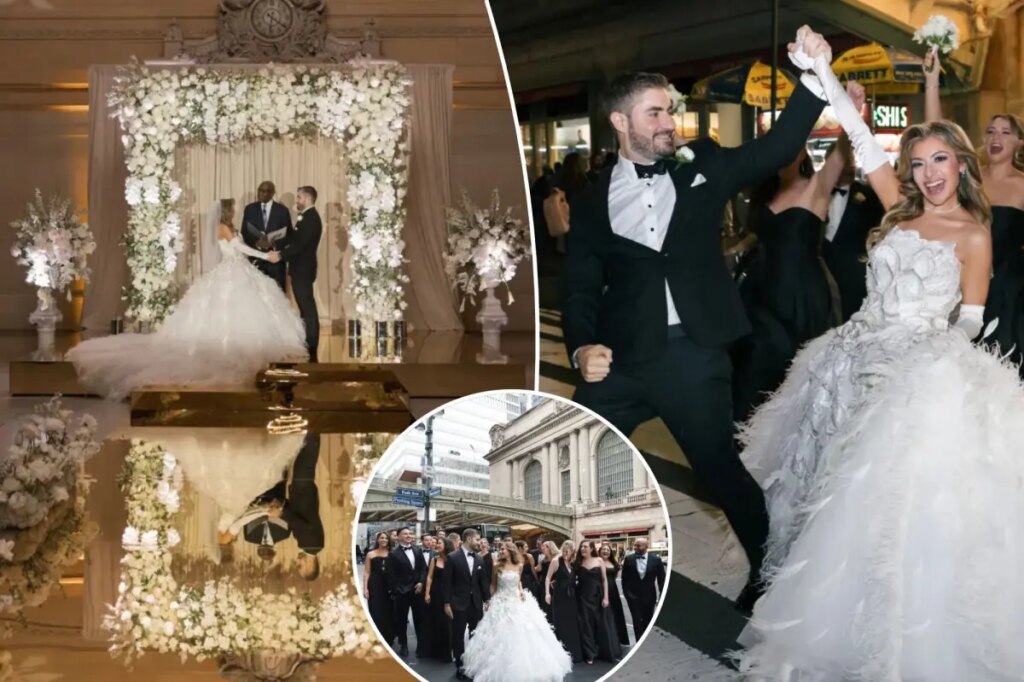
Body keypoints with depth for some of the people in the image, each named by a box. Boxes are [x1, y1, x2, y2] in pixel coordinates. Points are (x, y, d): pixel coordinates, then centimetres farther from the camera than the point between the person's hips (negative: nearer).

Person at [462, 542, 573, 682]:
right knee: (502, 636, 0)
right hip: (502, 603, -3)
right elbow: (493, 585, 3)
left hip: (518, 602, 3)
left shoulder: (519, 566, 1)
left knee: (522, 635, 5)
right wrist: (491, 601, 0)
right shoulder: (497, 566, -6)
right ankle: (503, 670, 13)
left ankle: (524, 668, 20)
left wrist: (521, 590, 0)